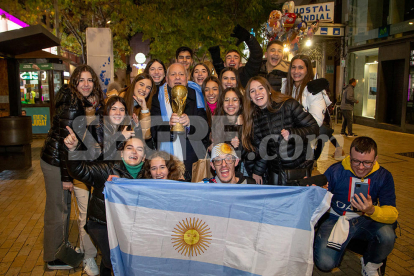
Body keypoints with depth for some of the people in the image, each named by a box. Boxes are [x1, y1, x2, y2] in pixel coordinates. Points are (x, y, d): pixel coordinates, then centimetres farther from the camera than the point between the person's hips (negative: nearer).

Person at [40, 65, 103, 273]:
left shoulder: (93, 104, 5)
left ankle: (62, 249, 35)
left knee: (64, 206, 19)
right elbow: (65, 141, -21)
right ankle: (53, 259, 21)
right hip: (55, 161, -8)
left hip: (72, 161, 8)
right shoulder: (71, 104, -20)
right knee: (58, 209, 4)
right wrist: (66, 176, -19)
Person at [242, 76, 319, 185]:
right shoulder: (253, 118, 3)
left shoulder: (289, 105, -10)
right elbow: (259, 149, 9)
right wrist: (257, 171, 6)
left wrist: (292, 133, -27)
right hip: (275, 170, 4)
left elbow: (314, 128, -11)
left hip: (299, 167, -3)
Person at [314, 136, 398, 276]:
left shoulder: (384, 176, -7)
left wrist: (372, 211, -38)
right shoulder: (335, 171, -14)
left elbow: (392, 214, -15)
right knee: (325, 263, -23)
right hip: (335, 219, -2)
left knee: (387, 236, -31)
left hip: (365, 221, 2)